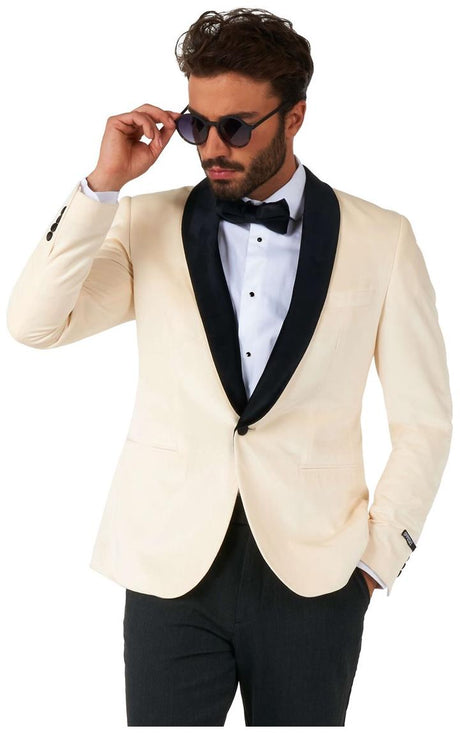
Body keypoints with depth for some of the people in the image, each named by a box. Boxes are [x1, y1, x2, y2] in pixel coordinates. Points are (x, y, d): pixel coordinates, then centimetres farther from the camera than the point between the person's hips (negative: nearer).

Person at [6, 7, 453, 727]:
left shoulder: (381, 240, 1)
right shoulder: (147, 224, 5)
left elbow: (423, 422, 5)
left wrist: (379, 555, 1)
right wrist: (104, 183, -12)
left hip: (314, 573, 0)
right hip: (171, 566, 1)